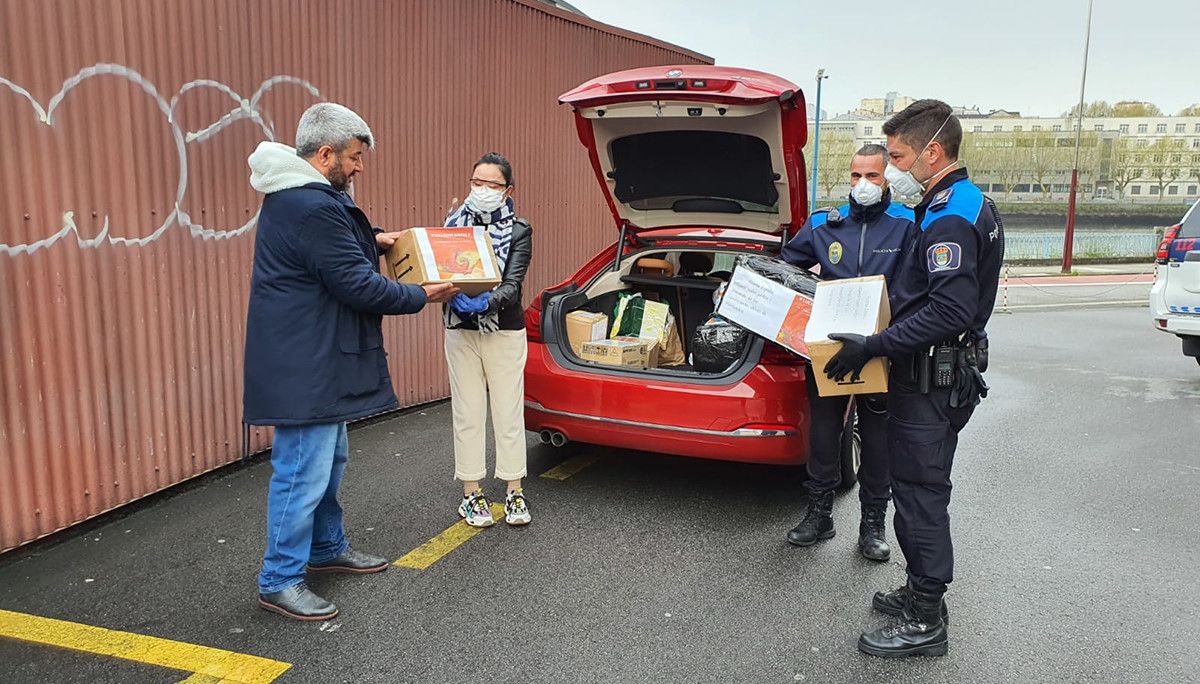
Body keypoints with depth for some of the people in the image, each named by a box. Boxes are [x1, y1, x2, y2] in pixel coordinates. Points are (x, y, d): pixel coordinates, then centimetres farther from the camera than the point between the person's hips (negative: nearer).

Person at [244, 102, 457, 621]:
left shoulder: (297, 197, 12)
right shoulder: (312, 207, -22)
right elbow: (356, 286, -21)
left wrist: (370, 242, 15)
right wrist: (420, 296, -9)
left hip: (314, 357, 12)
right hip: (304, 365, -12)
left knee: (328, 460, 22)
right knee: (304, 472, -4)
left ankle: (328, 547, 37)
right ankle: (280, 582, 8)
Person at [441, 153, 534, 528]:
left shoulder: (518, 231, -3)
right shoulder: (455, 222, 4)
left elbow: (513, 285, -14)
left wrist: (487, 302, -35)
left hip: (505, 332, -1)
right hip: (461, 331, 2)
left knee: (509, 413, 4)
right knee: (467, 414, 6)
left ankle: (514, 492, 18)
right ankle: (471, 494, 18)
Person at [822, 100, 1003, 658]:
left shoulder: (948, 217, -20)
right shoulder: (969, 204, 14)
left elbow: (951, 312, -28)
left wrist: (872, 347, -26)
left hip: (931, 379, -10)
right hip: (946, 371, 10)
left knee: (919, 494, -2)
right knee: (921, 489, 19)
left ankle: (924, 624, 10)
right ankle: (922, 592, 32)